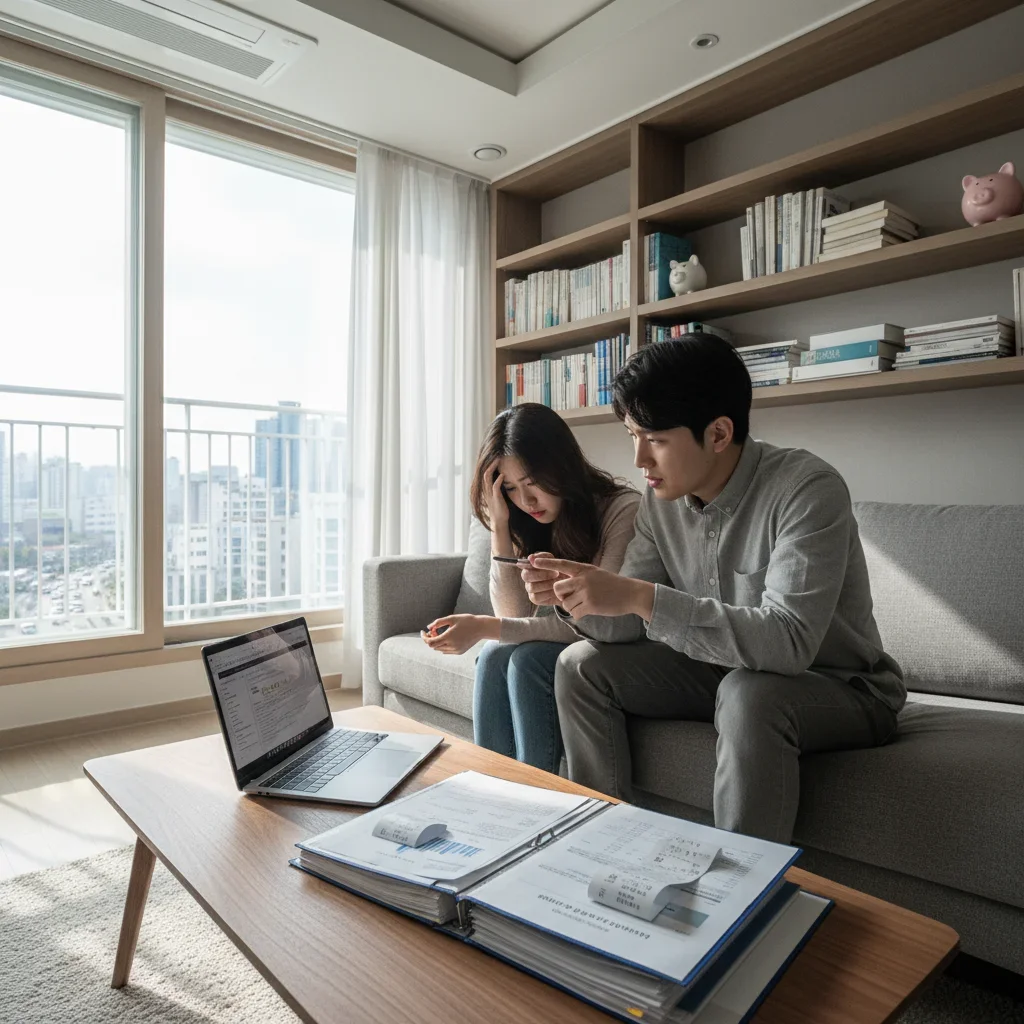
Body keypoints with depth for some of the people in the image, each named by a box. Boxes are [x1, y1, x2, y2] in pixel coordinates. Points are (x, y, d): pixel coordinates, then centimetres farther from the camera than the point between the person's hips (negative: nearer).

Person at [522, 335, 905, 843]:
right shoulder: (662, 499, -5)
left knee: (749, 692, -38)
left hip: (842, 686, -6)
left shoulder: (807, 488, -25)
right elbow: (628, 625, -3)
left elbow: (789, 640, -36)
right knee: (581, 664, -5)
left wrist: (641, 597, -40)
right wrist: (573, 598, -25)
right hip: (725, 672, 6)